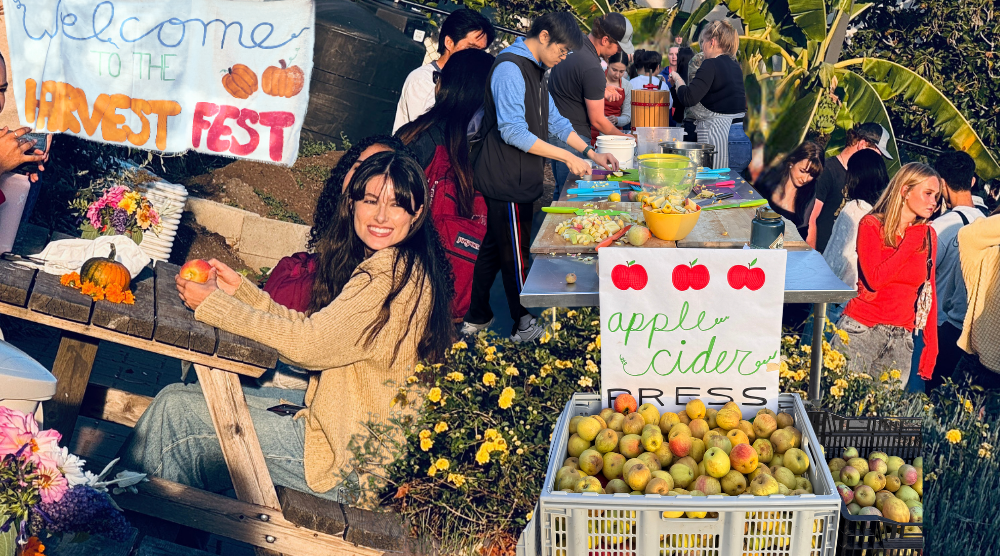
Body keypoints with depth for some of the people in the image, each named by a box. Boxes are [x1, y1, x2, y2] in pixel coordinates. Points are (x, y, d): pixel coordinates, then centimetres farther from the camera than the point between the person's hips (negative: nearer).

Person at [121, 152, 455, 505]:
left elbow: (308, 343, -20)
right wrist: (240, 289, 5)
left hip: (344, 463, -9)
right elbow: (316, 330, 11)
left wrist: (212, 304, -12)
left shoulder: (392, 271, -19)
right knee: (177, 398, 9)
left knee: (177, 411, -6)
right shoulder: (403, 267, 10)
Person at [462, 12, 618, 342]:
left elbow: (554, 121, 20)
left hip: (517, 179, 10)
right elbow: (513, 132, -24)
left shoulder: (535, 71, 15)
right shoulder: (510, 69, -18)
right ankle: (523, 325, 13)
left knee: (494, 247, 17)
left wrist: (591, 153, 11)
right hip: (505, 181, -10)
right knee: (514, 253, 1)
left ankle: (477, 317, 27)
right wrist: (567, 157, -21)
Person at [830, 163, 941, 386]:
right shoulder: (872, 225, -3)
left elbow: (929, 293, 14)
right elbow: (875, 279, -16)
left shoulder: (928, 235, 10)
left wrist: (931, 346, 10)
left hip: (901, 337, 4)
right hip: (861, 331, -4)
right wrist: (909, 244, -9)